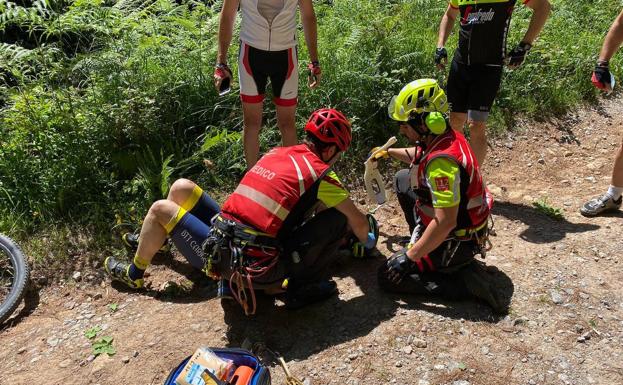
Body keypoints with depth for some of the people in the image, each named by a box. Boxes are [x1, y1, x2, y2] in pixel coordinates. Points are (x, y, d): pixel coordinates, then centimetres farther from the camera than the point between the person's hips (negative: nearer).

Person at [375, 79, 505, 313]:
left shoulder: (442, 162, -33)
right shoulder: (447, 136, -4)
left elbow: (445, 222, -33)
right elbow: (419, 156, 22)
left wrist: (410, 256, -26)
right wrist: (390, 152, 23)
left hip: (456, 243, -9)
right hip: (466, 222, 9)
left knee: (389, 276, -4)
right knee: (403, 179, 18)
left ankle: (464, 281, -8)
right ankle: (421, 241, 25)